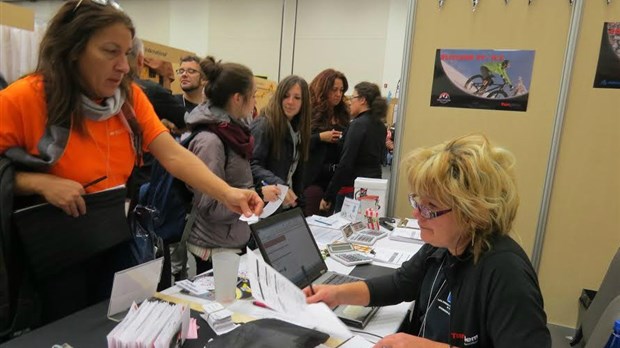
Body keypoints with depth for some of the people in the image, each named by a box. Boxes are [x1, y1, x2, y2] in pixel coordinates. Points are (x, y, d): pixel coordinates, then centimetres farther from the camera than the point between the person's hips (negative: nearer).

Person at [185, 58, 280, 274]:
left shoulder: (231, 130, 4)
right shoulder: (210, 140, -22)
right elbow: (210, 206, -23)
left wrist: (257, 192, 3)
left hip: (237, 240, 9)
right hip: (216, 248, -9)